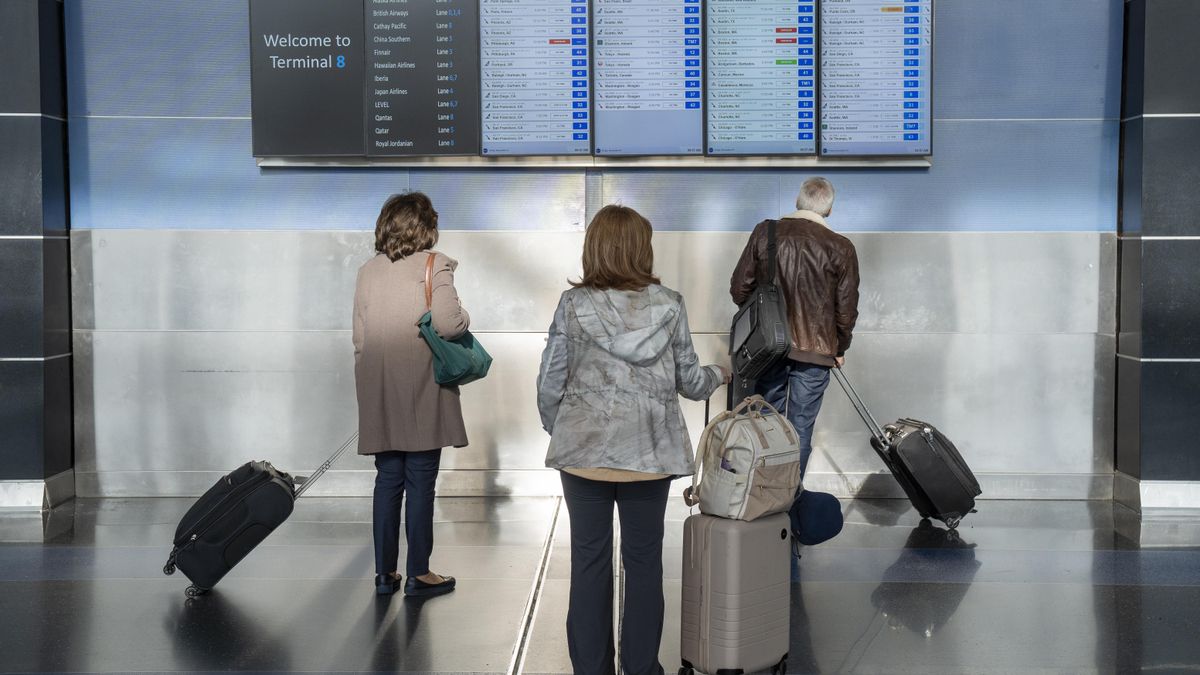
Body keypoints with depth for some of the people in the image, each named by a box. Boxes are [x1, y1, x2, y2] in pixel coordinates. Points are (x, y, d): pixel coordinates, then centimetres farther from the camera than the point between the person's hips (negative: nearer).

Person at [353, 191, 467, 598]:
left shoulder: (368, 271, 8)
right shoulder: (435, 265, -7)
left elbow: (359, 338, 9)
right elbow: (447, 324, -19)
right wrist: (465, 320, 2)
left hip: (379, 392, 5)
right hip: (421, 390, -5)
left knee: (388, 480, 11)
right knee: (420, 482, 2)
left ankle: (385, 572, 16)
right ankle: (418, 574, 7)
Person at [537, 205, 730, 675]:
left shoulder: (573, 305, -6)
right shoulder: (668, 305, -4)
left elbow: (549, 385, -4)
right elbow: (689, 382, 4)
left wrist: (558, 432, 14)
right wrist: (718, 375, 26)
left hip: (583, 451, 0)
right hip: (650, 453, 1)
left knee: (589, 562, 10)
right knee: (644, 562, 13)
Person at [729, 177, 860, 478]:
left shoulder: (765, 232, -3)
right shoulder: (841, 248, -7)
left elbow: (739, 288, 1)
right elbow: (846, 309, -3)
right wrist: (840, 348, 13)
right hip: (815, 351, -2)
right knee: (800, 427, 8)